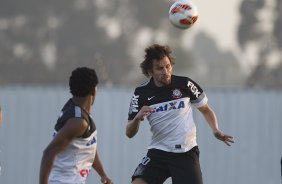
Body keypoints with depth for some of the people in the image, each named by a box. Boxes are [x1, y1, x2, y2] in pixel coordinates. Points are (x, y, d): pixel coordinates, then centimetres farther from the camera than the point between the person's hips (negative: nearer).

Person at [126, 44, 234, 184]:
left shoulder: (185, 84, -3)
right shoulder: (141, 93, -1)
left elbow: (205, 109, 13)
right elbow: (129, 133, 0)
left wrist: (216, 131, -5)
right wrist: (137, 118, -22)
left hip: (186, 153, -1)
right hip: (158, 153, 1)